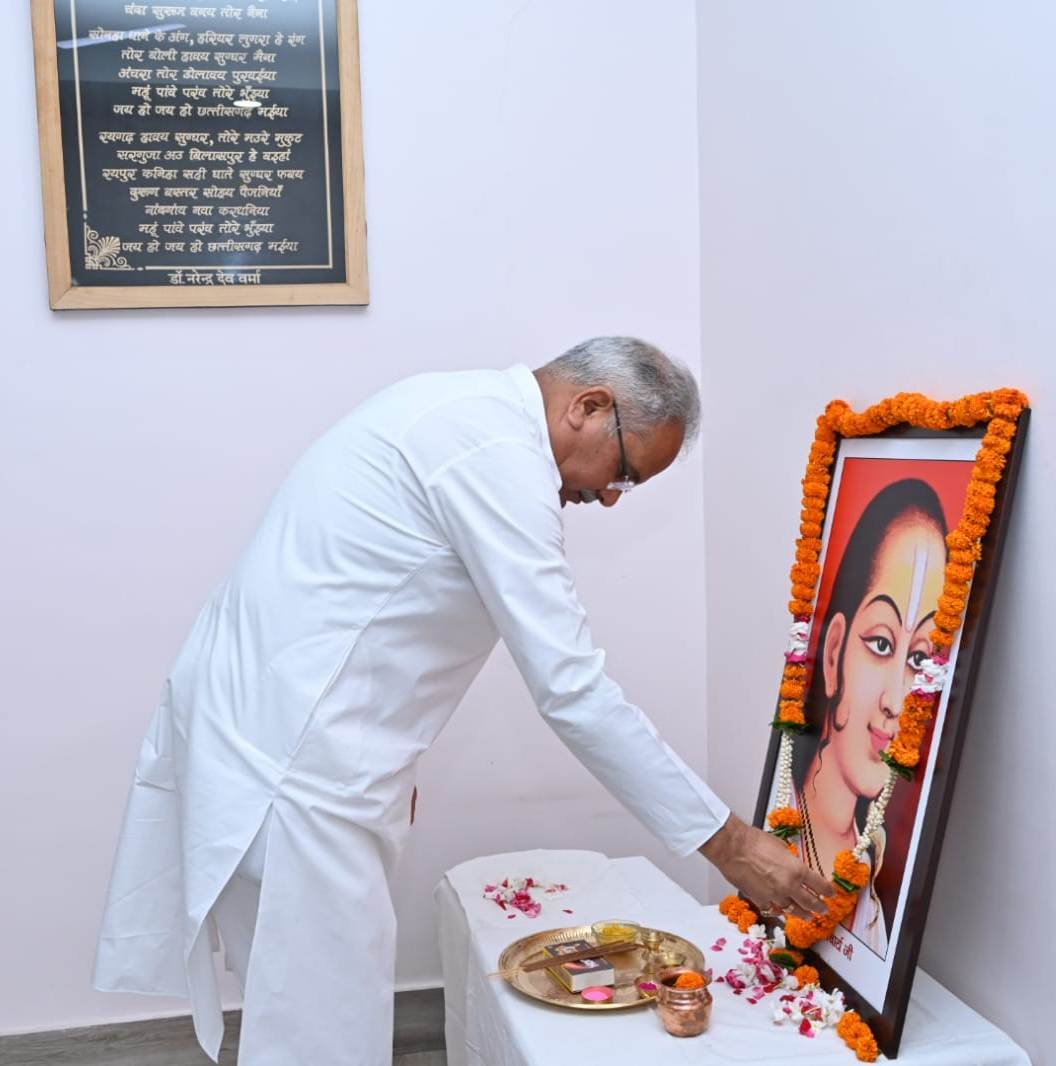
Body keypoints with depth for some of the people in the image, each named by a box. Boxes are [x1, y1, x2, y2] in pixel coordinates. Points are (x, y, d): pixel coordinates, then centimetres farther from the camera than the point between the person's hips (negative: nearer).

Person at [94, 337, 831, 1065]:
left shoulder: (462, 413, 12)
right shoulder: (497, 451, -18)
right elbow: (572, 690, -21)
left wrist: (390, 756, 22)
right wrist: (727, 842, -15)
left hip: (262, 716, 10)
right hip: (291, 754, -10)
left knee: (308, 1003, 20)